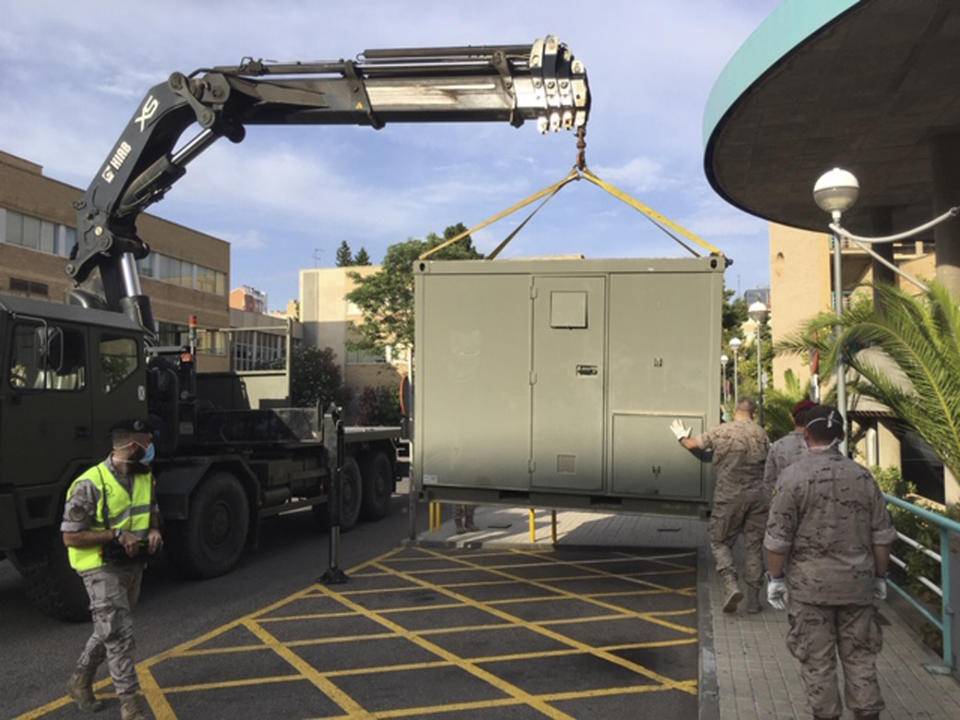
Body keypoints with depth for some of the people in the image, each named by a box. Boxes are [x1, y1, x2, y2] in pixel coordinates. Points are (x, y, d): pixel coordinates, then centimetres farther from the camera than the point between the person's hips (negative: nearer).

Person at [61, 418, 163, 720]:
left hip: (133, 565, 8)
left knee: (110, 630, 21)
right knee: (120, 634, -7)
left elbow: (152, 511, 18)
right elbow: (71, 537, -19)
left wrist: (154, 530, -4)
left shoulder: (145, 478, 2)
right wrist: (117, 534, -25)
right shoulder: (90, 484, -21)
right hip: (102, 569, -8)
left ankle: (80, 681, 43)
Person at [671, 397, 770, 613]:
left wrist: (681, 436, 28)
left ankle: (731, 586, -10)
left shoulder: (721, 431, -4)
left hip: (728, 496, -2)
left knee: (720, 542, 10)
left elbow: (692, 444, 7)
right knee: (754, 546, 10)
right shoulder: (760, 433, 0)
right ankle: (753, 598, 12)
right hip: (756, 496, 2)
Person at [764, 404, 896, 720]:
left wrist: (776, 578, -1)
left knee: (817, 660, 8)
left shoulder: (793, 477, -12)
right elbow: (882, 535, 4)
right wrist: (880, 576, 15)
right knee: (860, 655, 15)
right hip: (857, 583, 3)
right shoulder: (862, 476, -1)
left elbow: (778, 538, -12)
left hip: (810, 585, -3)